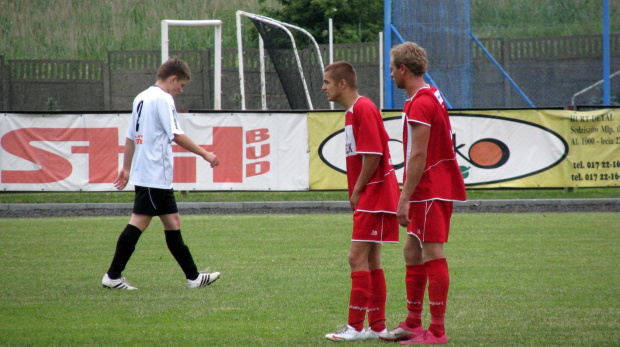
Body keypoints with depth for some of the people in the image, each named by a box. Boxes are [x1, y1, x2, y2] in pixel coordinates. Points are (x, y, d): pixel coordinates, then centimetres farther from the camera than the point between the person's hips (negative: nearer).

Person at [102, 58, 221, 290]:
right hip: (155, 174, -10)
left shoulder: (141, 98, 16)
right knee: (139, 222, -9)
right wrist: (205, 154, -11)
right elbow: (176, 136, -18)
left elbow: (130, 137, 20)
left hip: (145, 173, 10)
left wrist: (127, 168, 25)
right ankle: (113, 276, -9)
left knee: (172, 223, 11)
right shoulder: (163, 99, -11)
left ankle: (193, 277, 14)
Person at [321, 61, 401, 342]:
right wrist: (357, 193, 12)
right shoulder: (353, 111, 16)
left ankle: (355, 326, -11)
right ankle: (377, 326, 16)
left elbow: (373, 155, -21)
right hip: (368, 199, 10)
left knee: (358, 257, -11)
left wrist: (357, 191, -13)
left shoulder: (363, 109, -15)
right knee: (370, 260, 12)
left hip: (373, 196, -10)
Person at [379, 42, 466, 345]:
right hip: (430, 192, 10)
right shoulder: (432, 97, 17)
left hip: (430, 192, -10)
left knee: (432, 255, -9)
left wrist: (405, 198, -21)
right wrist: (409, 195, 21)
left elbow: (418, 156, -21)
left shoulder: (421, 103, -16)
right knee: (412, 252, 15)